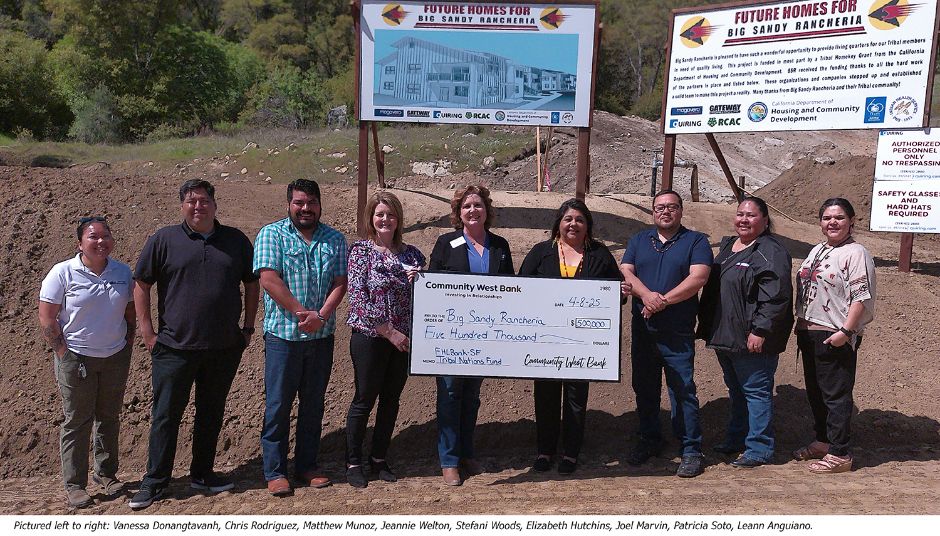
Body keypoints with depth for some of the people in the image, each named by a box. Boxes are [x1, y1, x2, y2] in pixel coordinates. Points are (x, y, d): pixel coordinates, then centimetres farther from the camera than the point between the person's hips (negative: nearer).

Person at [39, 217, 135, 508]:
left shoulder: (123, 272, 3)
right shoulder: (63, 273, -8)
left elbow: (130, 314, 12)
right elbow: (47, 318, -7)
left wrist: (126, 348, 6)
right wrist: (63, 354, -10)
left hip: (115, 357, 4)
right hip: (76, 359, -3)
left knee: (109, 417, 12)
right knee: (77, 420, 3)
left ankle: (106, 473, 27)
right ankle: (74, 484, 14)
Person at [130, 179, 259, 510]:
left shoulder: (236, 241, 6)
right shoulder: (163, 240, 0)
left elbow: (251, 284, 13)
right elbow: (141, 285, 3)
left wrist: (248, 327, 8)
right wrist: (147, 332, -2)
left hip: (225, 347, 2)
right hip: (175, 347, -2)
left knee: (211, 413, 13)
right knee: (166, 414, 3)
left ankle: (202, 475, 28)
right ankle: (155, 482, 17)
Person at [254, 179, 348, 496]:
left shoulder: (334, 239, 8)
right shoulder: (271, 234, -2)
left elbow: (340, 283, 1)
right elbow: (269, 280, -12)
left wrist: (321, 316, -15)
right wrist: (303, 313, -16)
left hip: (321, 336, 4)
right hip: (282, 335, -3)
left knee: (314, 404, 12)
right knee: (278, 404, 2)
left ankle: (307, 466, 24)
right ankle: (275, 471, 14)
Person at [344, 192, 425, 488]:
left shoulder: (411, 253, 7)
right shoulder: (361, 250, -5)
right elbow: (358, 297, -12)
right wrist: (389, 332, -15)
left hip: (403, 337, 4)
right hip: (369, 337, -4)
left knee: (391, 400, 12)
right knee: (364, 400, 5)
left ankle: (379, 458, 27)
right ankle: (353, 463, 20)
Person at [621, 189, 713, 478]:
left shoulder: (696, 241, 3)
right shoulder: (638, 240, 14)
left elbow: (698, 277, -11)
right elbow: (625, 272, 2)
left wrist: (664, 300, -18)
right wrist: (646, 295, -17)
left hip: (678, 333, -4)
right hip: (642, 329, 4)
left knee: (683, 391, -3)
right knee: (644, 388, 12)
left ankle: (691, 450, 6)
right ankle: (649, 441, 27)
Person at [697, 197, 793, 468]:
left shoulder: (771, 252, -13)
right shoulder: (727, 246, 14)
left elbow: (775, 297, -21)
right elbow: (712, 290, 21)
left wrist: (759, 331, -23)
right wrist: (707, 326, 18)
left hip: (752, 341, -9)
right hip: (724, 336, 9)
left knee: (755, 391, 0)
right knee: (736, 390, 20)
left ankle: (758, 449, 10)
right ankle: (736, 439, 34)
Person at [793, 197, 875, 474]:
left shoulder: (856, 253, -10)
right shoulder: (817, 251, 16)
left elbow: (861, 297, -17)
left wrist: (846, 331, -22)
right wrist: (801, 324, 18)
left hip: (835, 337, -9)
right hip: (808, 333, 9)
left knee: (836, 395, -3)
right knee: (815, 391, 17)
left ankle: (839, 454, 6)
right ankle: (822, 441, 32)